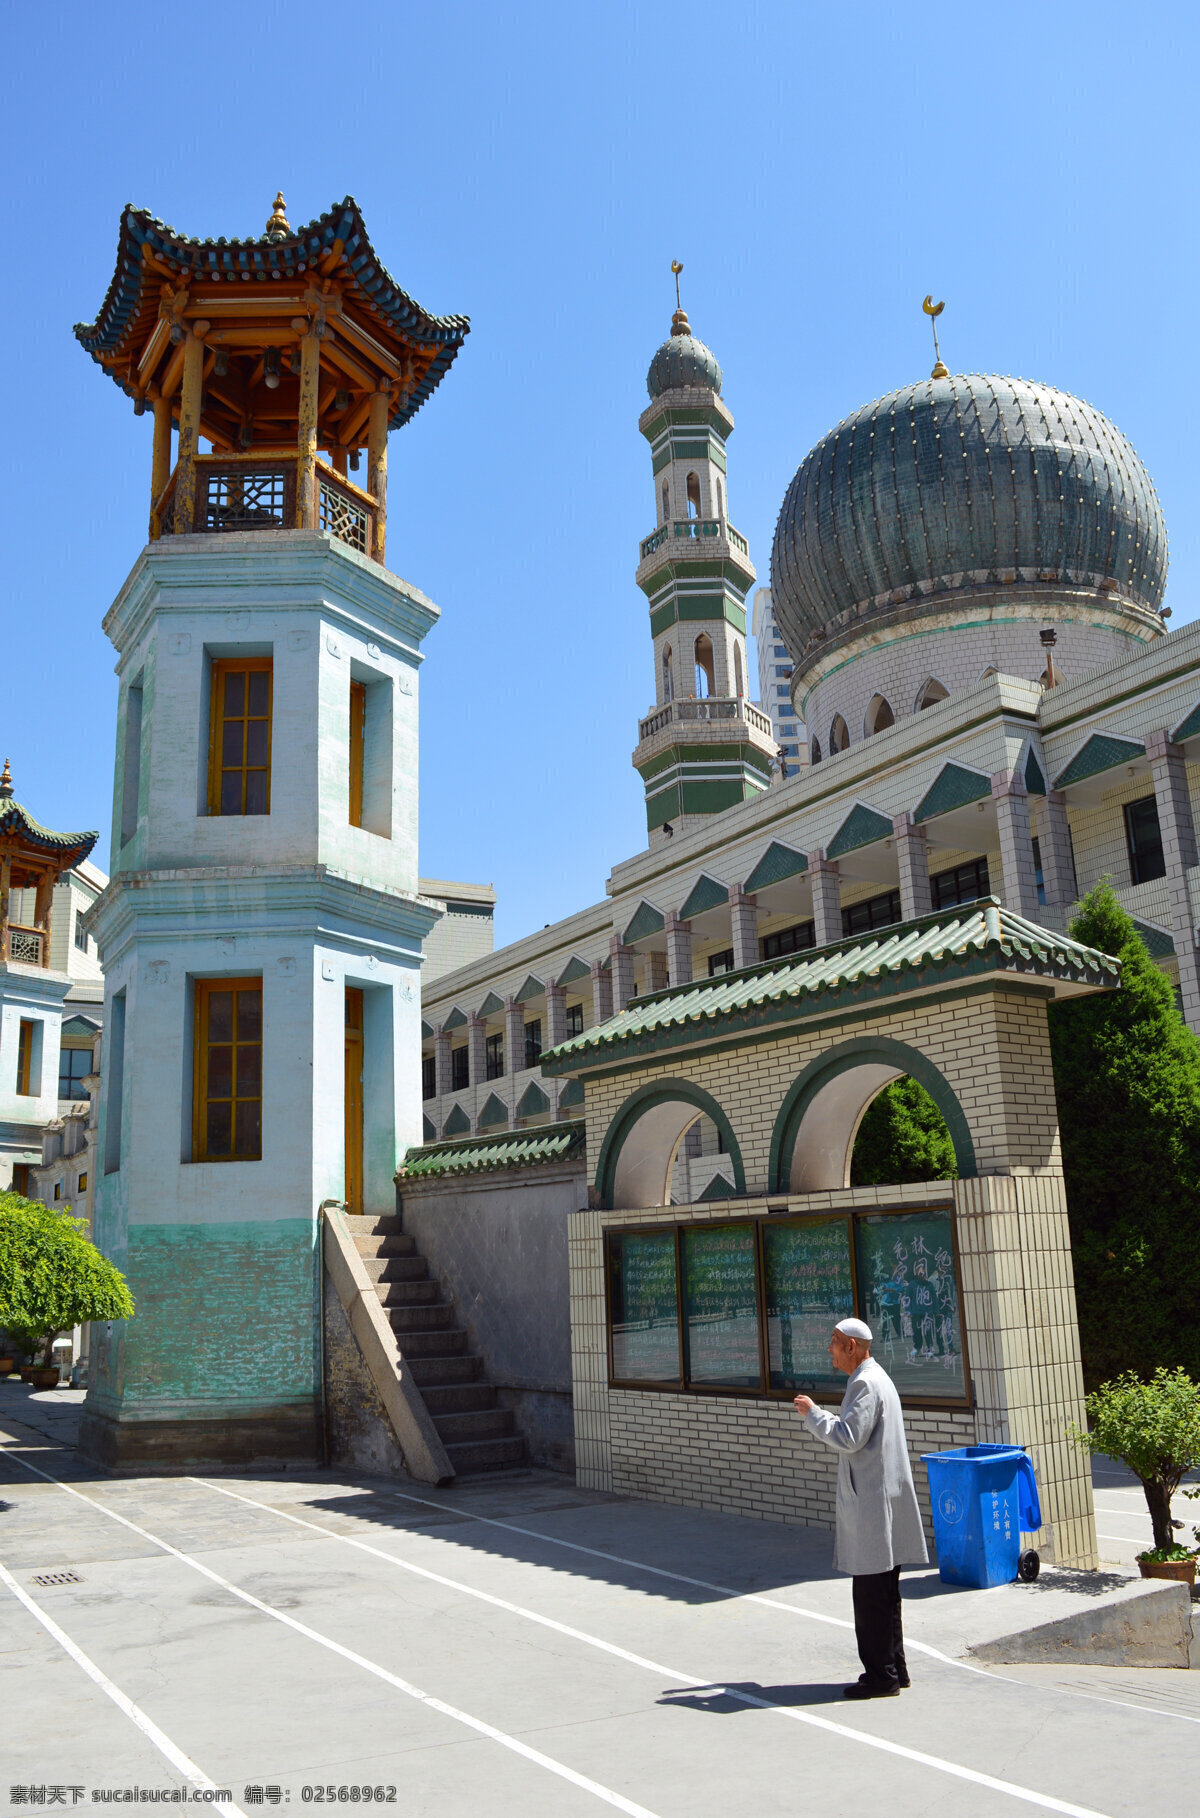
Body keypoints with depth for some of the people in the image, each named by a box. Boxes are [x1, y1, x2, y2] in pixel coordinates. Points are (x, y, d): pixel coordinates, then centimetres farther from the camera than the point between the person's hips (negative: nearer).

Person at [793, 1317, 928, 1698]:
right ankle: (892, 1668, 26)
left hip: (873, 1502, -11)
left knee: (872, 1594, -3)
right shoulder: (873, 1378, 15)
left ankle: (882, 1676, 3)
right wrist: (815, 1417, 14)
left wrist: (813, 1413, -14)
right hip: (876, 1499, 11)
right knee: (882, 1591, 17)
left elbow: (849, 1438, -24)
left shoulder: (866, 1384, -17)